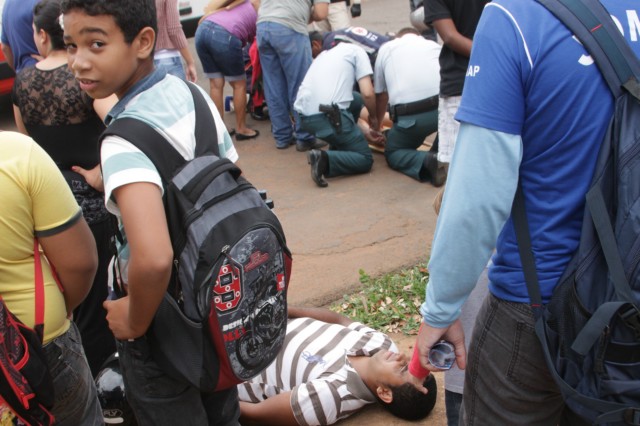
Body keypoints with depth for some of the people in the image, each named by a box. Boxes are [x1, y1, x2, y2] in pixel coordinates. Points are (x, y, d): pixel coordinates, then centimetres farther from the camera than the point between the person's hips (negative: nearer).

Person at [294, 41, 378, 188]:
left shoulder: (324, 54, 31)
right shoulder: (357, 50, 12)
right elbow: (367, 94, -1)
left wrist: (367, 134, 41)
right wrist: (373, 117, 21)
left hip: (304, 117, 7)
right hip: (327, 115, -7)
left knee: (356, 99, 30)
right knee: (365, 160, 11)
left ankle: (338, 149, 26)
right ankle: (325, 159, -14)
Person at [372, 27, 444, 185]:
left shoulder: (386, 48, 23)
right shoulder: (434, 45, 28)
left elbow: (380, 95, 28)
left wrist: (376, 127, 46)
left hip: (410, 117, -2)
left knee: (393, 153, 23)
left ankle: (426, 161, -8)